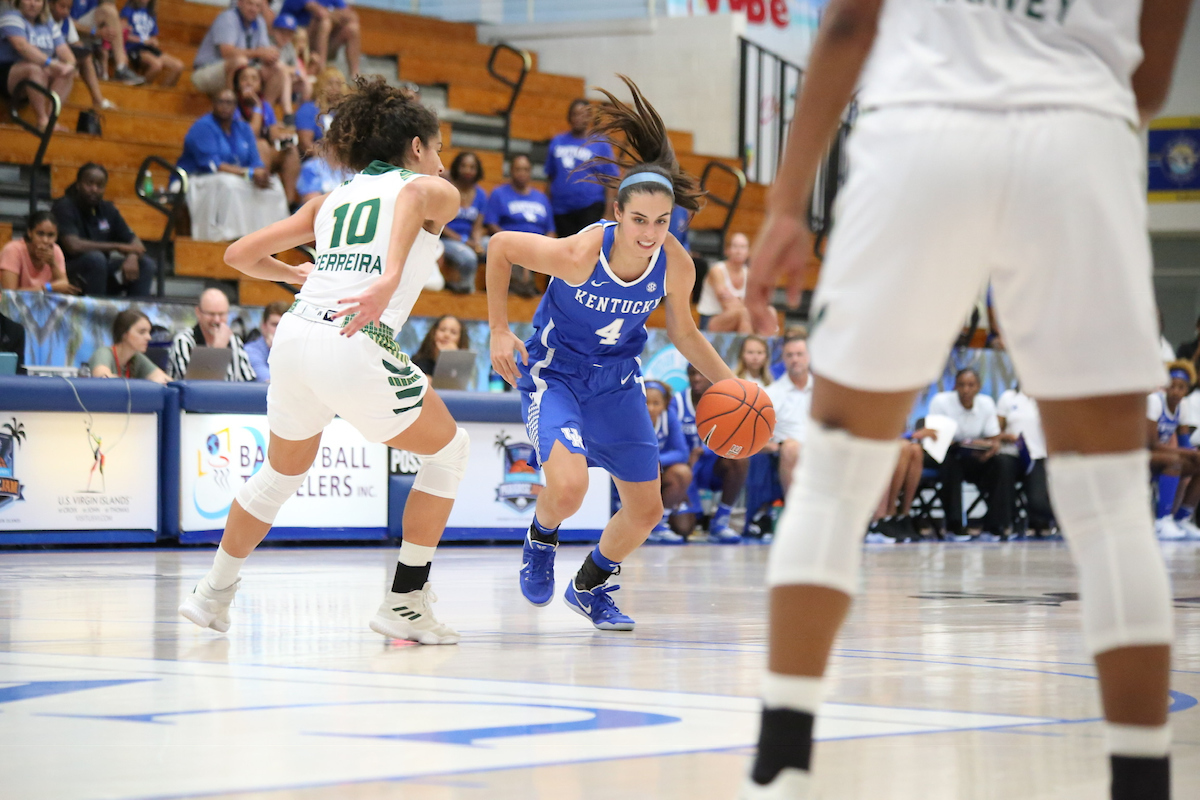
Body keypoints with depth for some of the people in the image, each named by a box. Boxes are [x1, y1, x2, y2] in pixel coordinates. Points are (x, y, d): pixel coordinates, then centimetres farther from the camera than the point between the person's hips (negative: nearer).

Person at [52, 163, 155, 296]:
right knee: (95, 257, -35)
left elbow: (135, 242, 10)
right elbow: (73, 246, -25)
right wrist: (117, 247, -18)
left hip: (101, 273, 7)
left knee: (146, 264, -7)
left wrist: (132, 258, -17)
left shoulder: (107, 209, 11)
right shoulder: (64, 207, -10)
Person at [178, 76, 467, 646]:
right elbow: (412, 196, -16)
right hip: (357, 345, -6)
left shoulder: (332, 200, 26)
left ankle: (213, 595, 36)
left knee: (283, 471, 29)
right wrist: (390, 279, -30)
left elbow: (240, 254, 25)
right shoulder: (435, 191, 12)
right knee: (448, 451, 16)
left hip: (295, 337, 6)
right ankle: (404, 603, 13)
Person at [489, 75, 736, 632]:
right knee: (568, 486, -30)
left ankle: (590, 586, 39)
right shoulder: (578, 254, -31)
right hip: (552, 372, -5)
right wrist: (498, 331, -13)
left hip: (617, 381, 5)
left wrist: (730, 384, -8)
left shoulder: (676, 266, -19)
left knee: (646, 510, 9)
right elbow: (500, 246, -14)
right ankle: (541, 542, 8)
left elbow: (683, 333, 1)